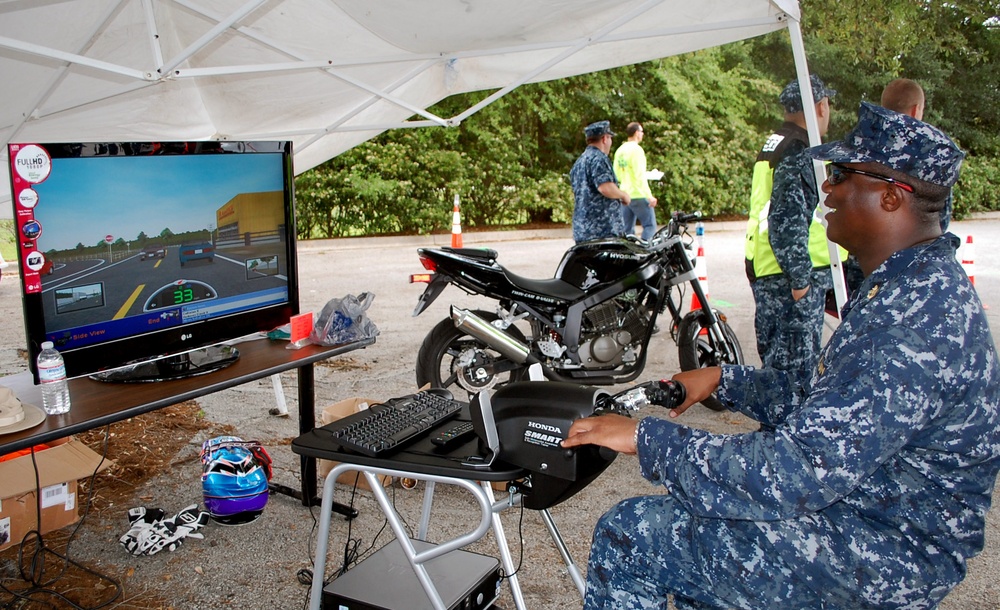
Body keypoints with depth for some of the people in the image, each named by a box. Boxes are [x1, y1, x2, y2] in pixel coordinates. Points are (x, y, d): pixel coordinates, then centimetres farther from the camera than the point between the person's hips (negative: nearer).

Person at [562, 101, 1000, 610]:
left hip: (874, 567, -10)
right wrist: (724, 380, 12)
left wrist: (646, 438, -27)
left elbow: (799, 473, -33)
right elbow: (824, 398, 16)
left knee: (627, 536, -9)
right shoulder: (923, 286, 6)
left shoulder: (916, 321, -29)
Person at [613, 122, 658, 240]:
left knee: (627, 229, 10)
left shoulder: (620, 150, 11)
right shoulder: (636, 149, -12)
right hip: (638, 195, -8)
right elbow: (640, 175, -18)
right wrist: (649, 195, -18)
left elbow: (617, 175, 16)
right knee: (650, 226, -4)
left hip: (625, 195, 8)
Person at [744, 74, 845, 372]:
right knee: (794, 367, -5)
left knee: (775, 354, 17)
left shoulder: (774, 145, 16)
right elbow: (788, 222, -22)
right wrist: (800, 278, -19)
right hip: (788, 274, -10)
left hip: (765, 271, 10)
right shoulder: (799, 154, -16)